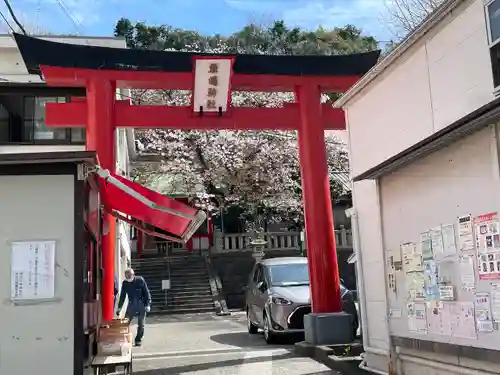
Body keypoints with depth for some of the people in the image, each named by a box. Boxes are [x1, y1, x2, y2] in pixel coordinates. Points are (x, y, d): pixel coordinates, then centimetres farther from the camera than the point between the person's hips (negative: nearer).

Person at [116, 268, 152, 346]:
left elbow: (146, 293, -9)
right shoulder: (125, 283, -2)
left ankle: (138, 340, 17)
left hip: (141, 306, -3)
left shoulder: (140, 280, -12)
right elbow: (122, 296, 6)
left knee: (141, 325, 3)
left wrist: (147, 305, -12)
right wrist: (119, 308, 4)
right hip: (131, 305, 3)